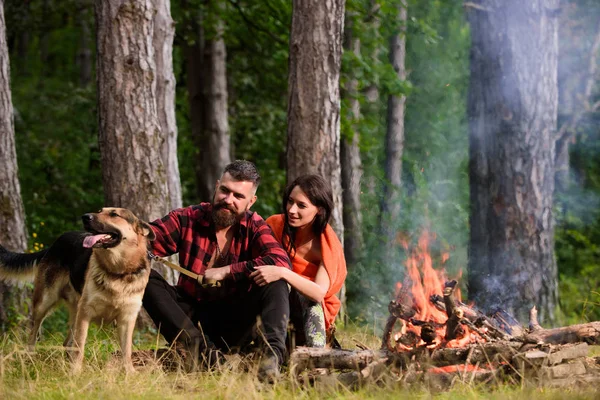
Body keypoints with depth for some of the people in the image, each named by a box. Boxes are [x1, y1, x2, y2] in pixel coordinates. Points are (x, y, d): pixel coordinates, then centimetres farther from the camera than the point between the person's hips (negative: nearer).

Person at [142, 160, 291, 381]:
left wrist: (227, 271, -21)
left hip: (234, 324, -1)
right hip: (191, 319, 1)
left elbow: (281, 262, -23)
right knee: (144, 277, -19)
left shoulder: (255, 227, -5)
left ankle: (273, 351, -41)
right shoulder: (188, 219, -2)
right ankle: (200, 347, -35)